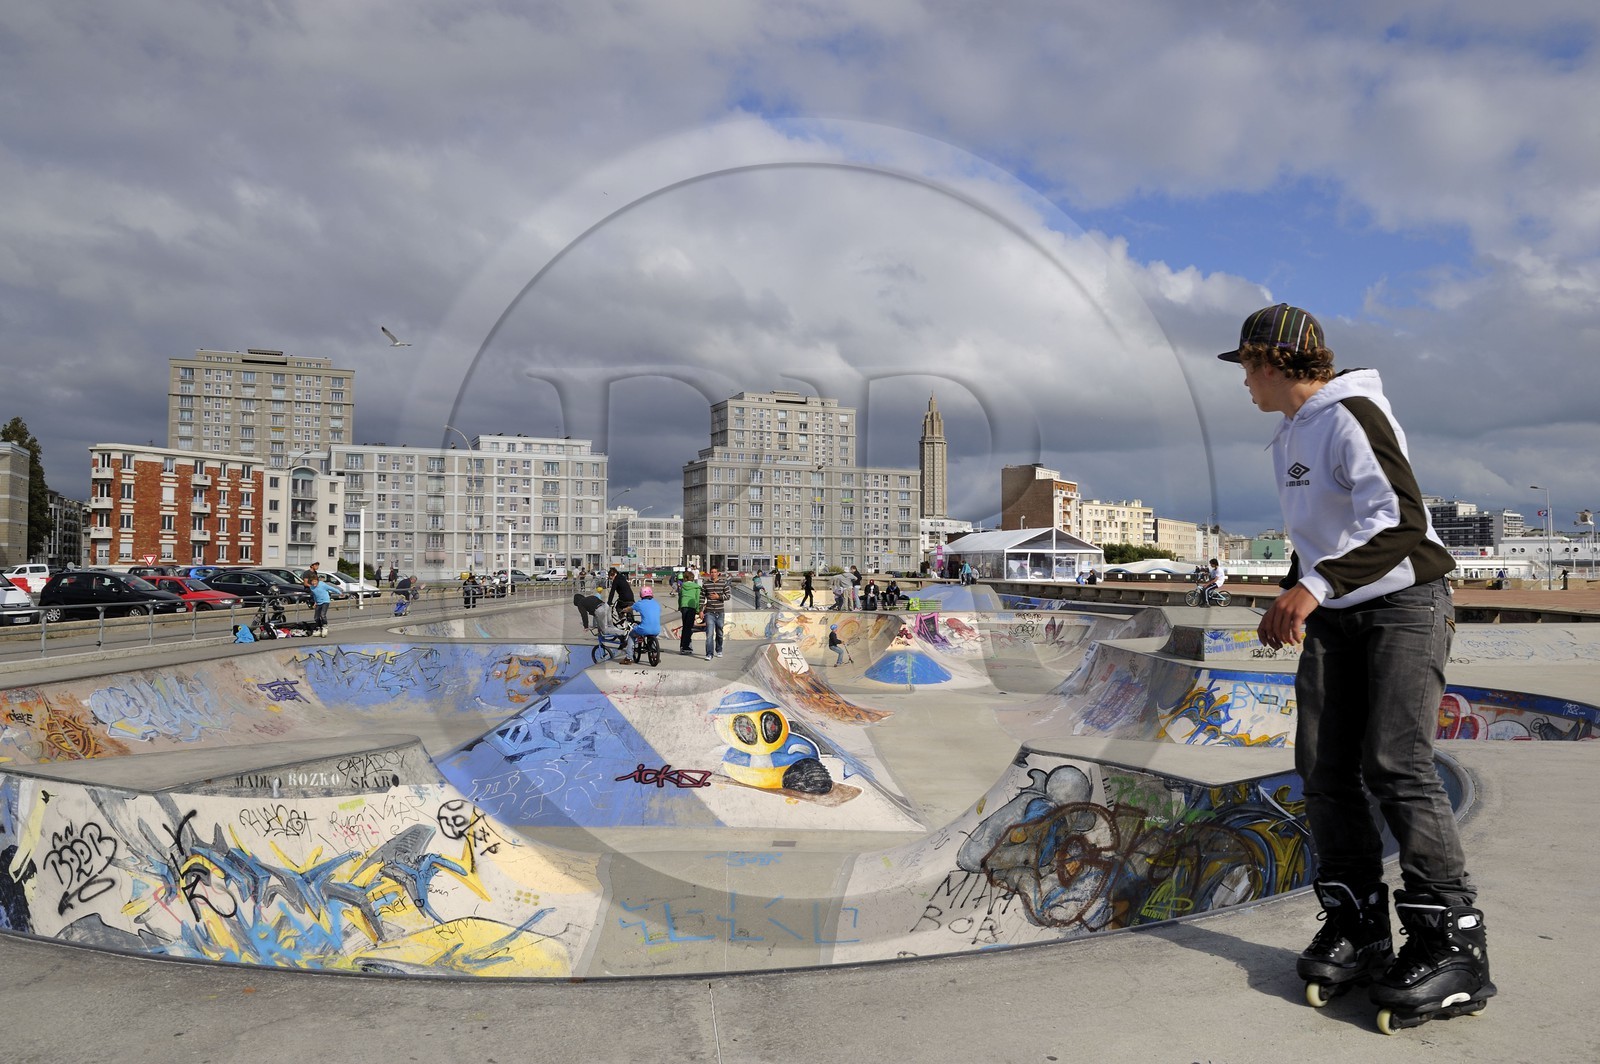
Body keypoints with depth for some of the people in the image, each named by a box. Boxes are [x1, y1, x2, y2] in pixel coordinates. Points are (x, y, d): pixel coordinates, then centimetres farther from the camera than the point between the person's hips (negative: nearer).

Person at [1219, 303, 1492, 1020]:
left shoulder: (1353, 416, -15)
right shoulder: (1288, 437, 14)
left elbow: (1401, 521, -28)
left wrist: (1315, 586, -36)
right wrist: (1290, 599, 17)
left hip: (1403, 604, -8)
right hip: (1333, 617, 8)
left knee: (1395, 766, -16)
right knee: (1324, 769, 1)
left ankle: (1453, 944, -7)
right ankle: (1356, 927, 9)